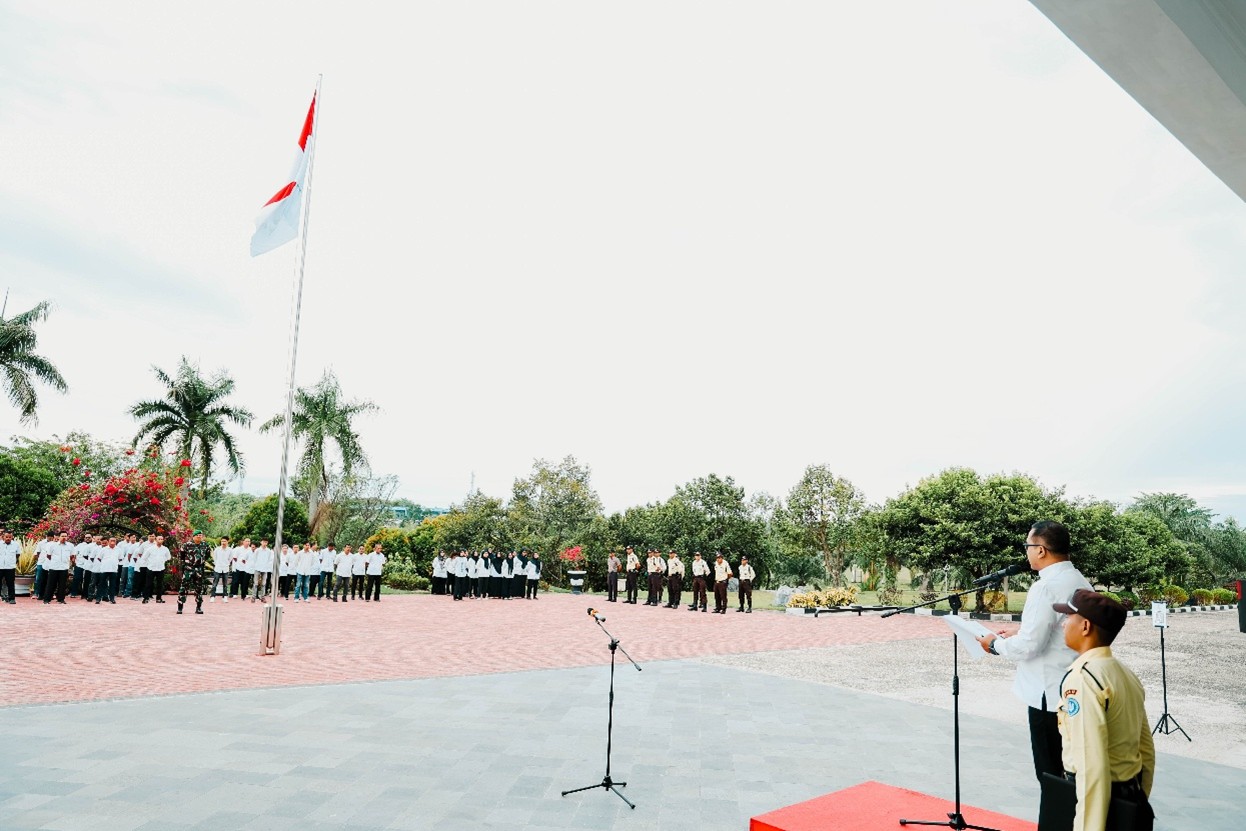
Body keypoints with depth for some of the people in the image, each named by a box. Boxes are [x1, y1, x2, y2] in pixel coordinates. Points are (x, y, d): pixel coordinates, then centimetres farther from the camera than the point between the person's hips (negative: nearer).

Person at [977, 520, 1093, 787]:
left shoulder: (1046, 587, -21)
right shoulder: (1081, 582, 7)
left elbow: (1029, 645, -23)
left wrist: (996, 644, -6)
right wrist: (1019, 634, 14)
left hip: (1050, 695, -9)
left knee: (1051, 774, 3)